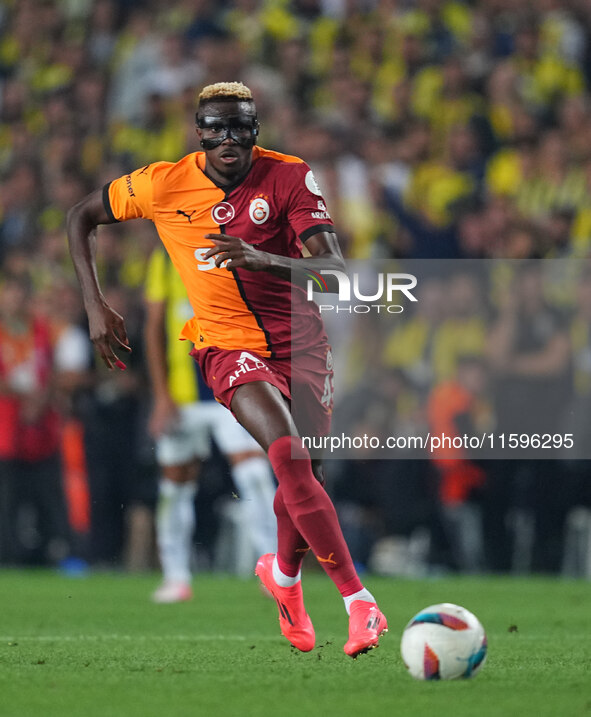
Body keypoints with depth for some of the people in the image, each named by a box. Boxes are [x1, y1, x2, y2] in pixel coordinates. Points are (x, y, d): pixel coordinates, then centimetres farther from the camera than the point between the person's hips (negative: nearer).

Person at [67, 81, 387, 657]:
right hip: (227, 345, -2)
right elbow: (82, 217, 10)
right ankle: (358, 600, -23)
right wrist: (95, 306, 2)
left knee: (305, 472, 1)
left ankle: (284, 573, 35)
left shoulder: (289, 177, -9)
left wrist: (264, 260, -36)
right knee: (291, 460, -24)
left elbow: (334, 269, -18)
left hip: (300, 340, 2)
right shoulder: (162, 185, -6)